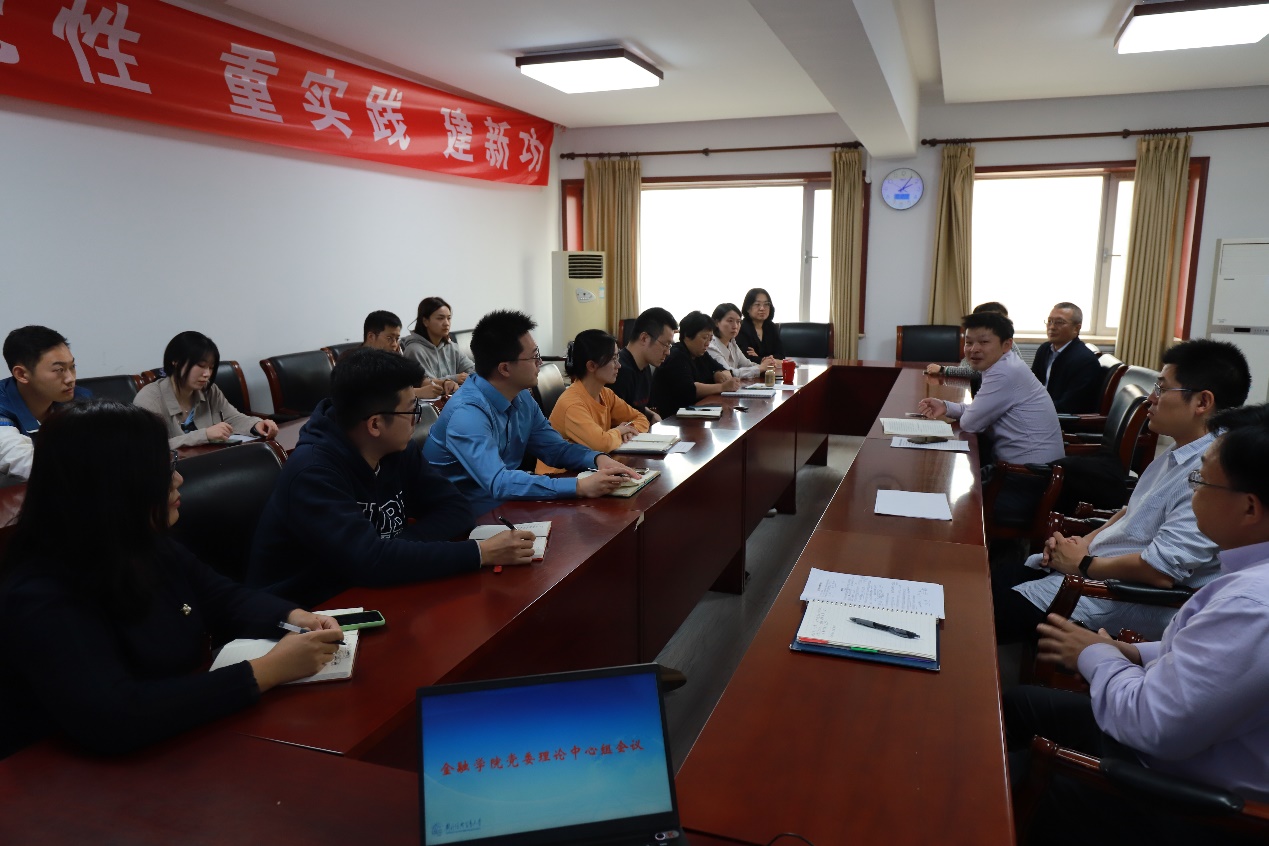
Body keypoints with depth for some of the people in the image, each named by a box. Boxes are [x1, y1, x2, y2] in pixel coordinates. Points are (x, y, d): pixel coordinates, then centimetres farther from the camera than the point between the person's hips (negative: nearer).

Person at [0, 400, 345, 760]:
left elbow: (228, 601, 11)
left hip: (187, 743, 7)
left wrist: (294, 617, -10)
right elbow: (113, 719, -36)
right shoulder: (40, 599, -24)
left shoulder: (152, 547, 0)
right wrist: (267, 671, -33)